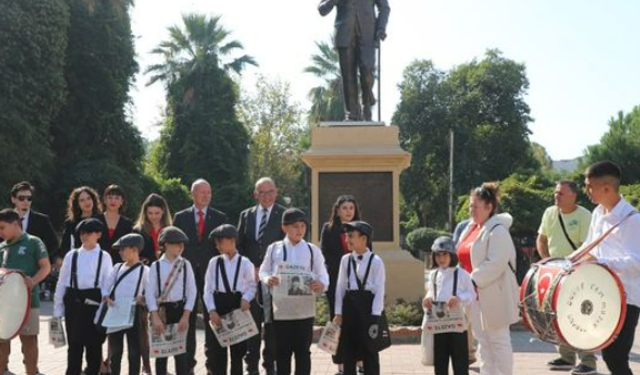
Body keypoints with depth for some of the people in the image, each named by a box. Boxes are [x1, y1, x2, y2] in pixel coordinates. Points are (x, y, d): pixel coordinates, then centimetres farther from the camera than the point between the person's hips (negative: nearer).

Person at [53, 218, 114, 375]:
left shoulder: (104, 257, 2)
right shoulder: (71, 255, 6)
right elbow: (62, 283, 7)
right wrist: (58, 309, 4)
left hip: (94, 303, -1)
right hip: (74, 303, 1)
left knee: (94, 343, 7)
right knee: (74, 343, 7)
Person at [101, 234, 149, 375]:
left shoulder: (144, 270, -4)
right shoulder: (118, 267, 10)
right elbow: (106, 286, 8)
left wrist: (143, 298, -23)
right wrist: (106, 297, -10)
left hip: (133, 312, -4)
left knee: (134, 350, 3)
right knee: (115, 349, 12)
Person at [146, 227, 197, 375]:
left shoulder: (186, 265, 2)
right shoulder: (156, 266, -1)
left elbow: (192, 291, -1)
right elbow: (150, 292, -6)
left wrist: (185, 316, -8)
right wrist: (155, 317, -14)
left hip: (180, 309, 0)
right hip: (161, 310, 0)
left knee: (181, 350, 3)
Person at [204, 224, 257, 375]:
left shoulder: (244, 262, -2)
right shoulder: (214, 262, 4)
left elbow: (252, 285, 3)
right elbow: (208, 289, 1)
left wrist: (246, 298, -15)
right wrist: (212, 310, -9)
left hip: (237, 305, -2)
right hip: (219, 305, 2)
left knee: (238, 348, 6)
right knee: (218, 348, 5)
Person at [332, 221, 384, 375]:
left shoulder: (375, 261, -6)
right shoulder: (345, 259, 6)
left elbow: (379, 289, -8)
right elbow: (340, 287, 7)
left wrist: (375, 315, -14)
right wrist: (338, 312, 2)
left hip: (368, 304, -4)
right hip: (350, 305, 4)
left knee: (370, 351, 3)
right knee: (348, 350, 8)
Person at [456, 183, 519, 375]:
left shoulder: (497, 230, -13)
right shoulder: (471, 228, 13)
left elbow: (496, 263, -23)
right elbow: (464, 257, 20)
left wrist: (475, 281, -22)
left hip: (493, 294, -8)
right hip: (476, 294, 8)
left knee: (498, 340, 0)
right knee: (482, 340, 13)